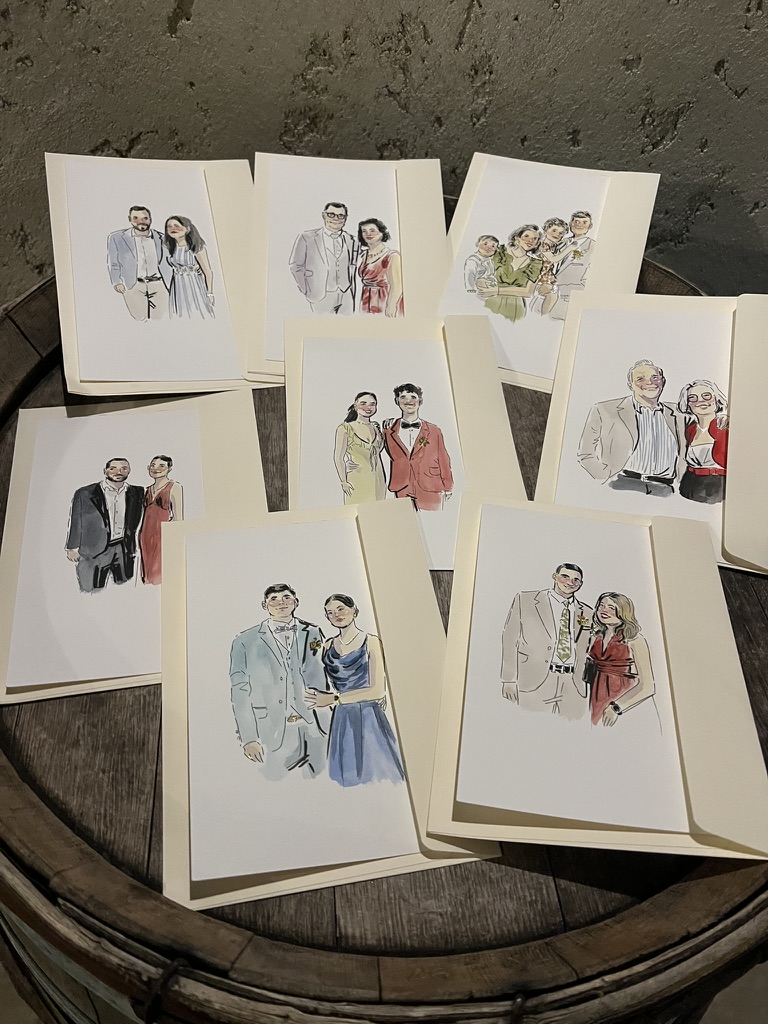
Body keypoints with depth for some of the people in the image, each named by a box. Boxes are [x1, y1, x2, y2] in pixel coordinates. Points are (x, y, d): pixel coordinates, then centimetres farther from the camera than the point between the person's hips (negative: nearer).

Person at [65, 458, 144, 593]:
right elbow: (75, 522, 0)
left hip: (124, 551, 3)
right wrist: (72, 548, -1)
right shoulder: (84, 493, -5)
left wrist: (132, 545, 8)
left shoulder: (136, 493, 5)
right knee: (92, 595, 2)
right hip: (93, 552, -3)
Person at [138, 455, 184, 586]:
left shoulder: (174, 487, -2)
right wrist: (138, 539, 13)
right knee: (148, 575, 4)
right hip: (146, 536, 6)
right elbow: (145, 516, 18)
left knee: (161, 576, -8)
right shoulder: (148, 490, 15)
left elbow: (178, 518, -6)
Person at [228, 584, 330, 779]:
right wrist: (248, 738, -7)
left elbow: (319, 681, 8)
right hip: (272, 732, -2)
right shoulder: (246, 642, 1)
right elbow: (240, 694, 0)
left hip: (313, 728, 2)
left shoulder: (313, 635, 8)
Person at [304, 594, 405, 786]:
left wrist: (334, 699, -12)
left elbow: (378, 691, -12)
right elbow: (324, 686, 15)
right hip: (341, 721, 4)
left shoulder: (370, 642, -5)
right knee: (349, 781, 7)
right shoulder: (328, 646, 9)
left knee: (377, 778, 1)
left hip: (368, 719, -4)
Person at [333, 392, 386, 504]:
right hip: (357, 480, -5)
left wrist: (383, 481, 9)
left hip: (378, 482, 5)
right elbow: (338, 457, -4)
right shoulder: (346, 428, -1)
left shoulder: (376, 428, 14)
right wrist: (343, 481, -12)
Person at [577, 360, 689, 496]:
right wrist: (608, 480, -5)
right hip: (623, 485, -4)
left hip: (665, 491, 4)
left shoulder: (678, 418, 21)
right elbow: (586, 455, 9)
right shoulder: (604, 411, 10)